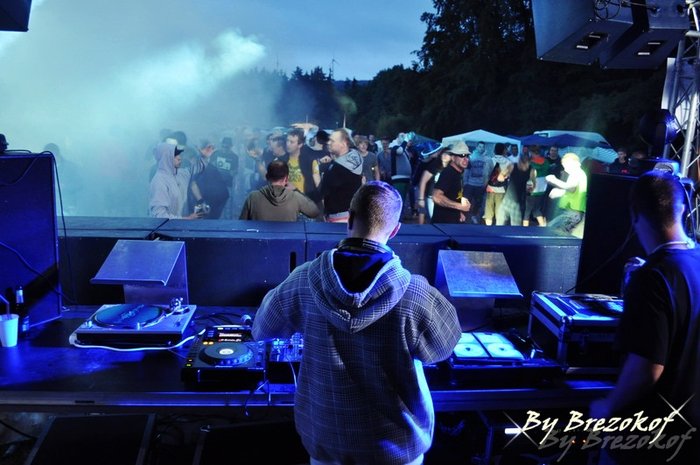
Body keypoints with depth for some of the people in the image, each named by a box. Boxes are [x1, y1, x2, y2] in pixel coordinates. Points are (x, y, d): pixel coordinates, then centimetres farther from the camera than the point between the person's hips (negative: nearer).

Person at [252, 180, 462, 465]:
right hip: (394, 442, -1)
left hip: (323, 435, 2)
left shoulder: (303, 280, -18)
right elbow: (443, 347, -5)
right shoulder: (415, 294, -26)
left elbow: (261, 330, 1)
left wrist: (278, 293, 19)